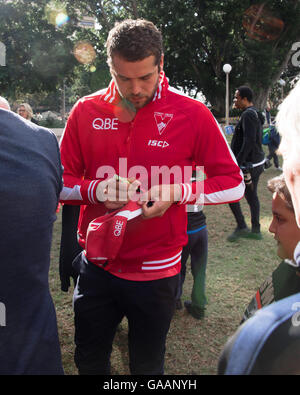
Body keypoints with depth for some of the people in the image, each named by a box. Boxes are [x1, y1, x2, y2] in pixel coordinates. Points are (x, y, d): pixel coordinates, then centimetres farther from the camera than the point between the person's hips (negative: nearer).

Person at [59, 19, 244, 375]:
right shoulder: (86, 111, -3)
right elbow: (60, 183, 1)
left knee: (147, 366, 20)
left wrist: (178, 192, -21)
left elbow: (233, 184, -5)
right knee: (88, 361, 21)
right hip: (97, 264, 2)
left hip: (156, 271, -2)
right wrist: (95, 189, -20)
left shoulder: (191, 114, -9)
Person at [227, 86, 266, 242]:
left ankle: (241, 227, 1)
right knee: (251, 195, 13)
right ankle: (255, 230, 19)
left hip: (248, 164, -10)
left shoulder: (248, 115, -16)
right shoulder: (255, 114, 15)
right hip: (256, 163, 10)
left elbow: (249, 141, -25)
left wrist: (237, 162, -24)